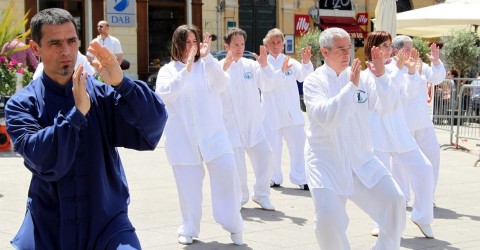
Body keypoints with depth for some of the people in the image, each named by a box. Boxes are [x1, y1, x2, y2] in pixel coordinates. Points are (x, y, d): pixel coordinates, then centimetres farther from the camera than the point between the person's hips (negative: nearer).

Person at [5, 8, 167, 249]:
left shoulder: (102, 93, -1)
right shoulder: (22, 104, -2)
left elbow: (152, 129, -14)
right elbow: (44, 162, -17)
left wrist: (121, 83, -25)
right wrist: (76, 112, -22)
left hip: (107, 220, 0)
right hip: (49, 229, 1)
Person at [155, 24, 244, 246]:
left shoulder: (207, 66, 7)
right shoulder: (168, 70, 4)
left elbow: (222, 84, -11)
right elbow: (164, 93, -14)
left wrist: (207, 57, -20)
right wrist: (186, 70, -23)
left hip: (212, 132, 0)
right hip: (183, 136, 0)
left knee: (226, 172, -10)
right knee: (188, 183, 3)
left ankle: (233, 225, 6)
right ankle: (189, 229, 20)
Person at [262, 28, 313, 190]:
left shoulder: (290, 62, 5)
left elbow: (303, 75, -12)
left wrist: (306, 62, -34)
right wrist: (282, 71, -35)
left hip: (292, 112, 1)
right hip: (272, 113, -1)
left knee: (299, 144, -3)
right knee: (273, 147, 4)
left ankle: (301, 179, 2)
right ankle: (274, 178, 20)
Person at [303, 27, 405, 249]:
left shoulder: (362, 76, 2)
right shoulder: (314, 81, -7)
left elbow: (386, 107, -7)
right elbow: (326, 117, -23)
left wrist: (381, 76, -22)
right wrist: (351, 86, -28)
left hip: (361, 159, 4)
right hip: (326, 162, -4)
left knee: (393, 201, -6)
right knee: (328, 217, -17)